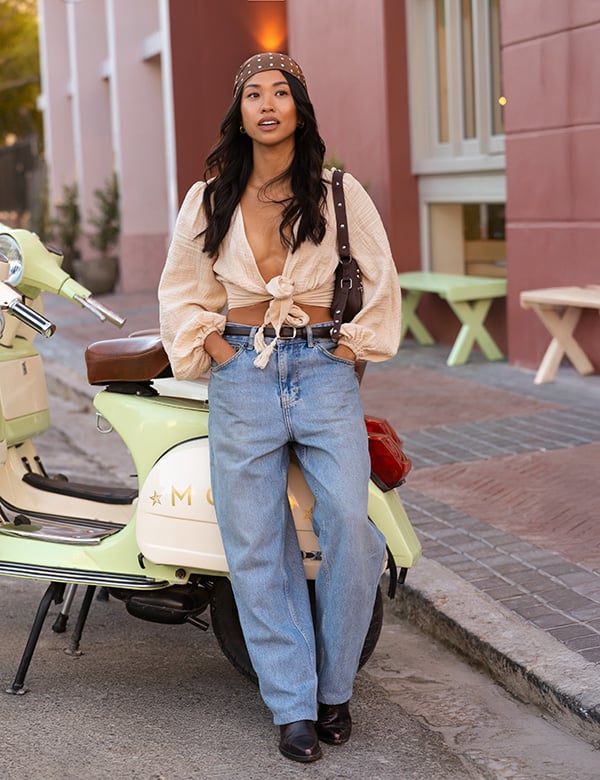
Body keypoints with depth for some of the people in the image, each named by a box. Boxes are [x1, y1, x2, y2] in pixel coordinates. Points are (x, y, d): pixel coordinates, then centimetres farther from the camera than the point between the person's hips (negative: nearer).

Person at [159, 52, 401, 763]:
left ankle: (334, 689, 4)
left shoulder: (340, 192, 5)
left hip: (324, 371, -1)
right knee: (257, 545, -1)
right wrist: (209, 348, 7)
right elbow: (181, 290, 18)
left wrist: (356, 346, 6)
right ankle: (294, 705, 7)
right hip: (241, 377, 1)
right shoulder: (208, 200, 10)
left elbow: (379, 281, 12)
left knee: (350, 526, -15)